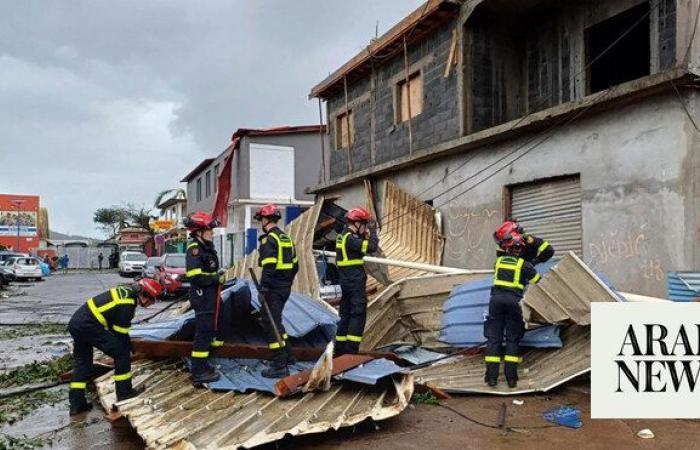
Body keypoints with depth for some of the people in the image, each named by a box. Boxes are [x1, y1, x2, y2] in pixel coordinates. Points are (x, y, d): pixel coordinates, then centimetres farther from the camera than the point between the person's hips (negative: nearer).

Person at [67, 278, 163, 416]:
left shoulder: (127, 290, 10)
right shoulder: (127, 306, -17)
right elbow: (120, 333, -8)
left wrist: (128, 344, 24)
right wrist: (128, 347, 9)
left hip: (75, 322, 10)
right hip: (88, 325, -10)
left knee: (81, 362, 18)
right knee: (121, 353, -3)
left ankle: (76, 404, 23)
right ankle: (124, 392, 7)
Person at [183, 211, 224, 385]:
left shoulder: (206, 247, 14)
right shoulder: (194, 248, -17)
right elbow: (195, 276, -25)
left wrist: (218, 276, 8)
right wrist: (216, 278, -16)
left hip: (210, 296, 10)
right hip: (202, 296, -10)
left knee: (209, 330, 18)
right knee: (204, 332, -7)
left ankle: (202, 365, 30)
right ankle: (198, 372, -1)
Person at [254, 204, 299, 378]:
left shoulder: (269, 239, -14)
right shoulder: (286, 238, 14)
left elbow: (269, 266, -22)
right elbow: (295, 265, 18)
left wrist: (264, 287, -19)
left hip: (274, 288, -9)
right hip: (285, 287, 9)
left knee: (271, 324, -4)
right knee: (275, 321, 22)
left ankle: (280, 366, -3)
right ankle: (287, 356, 29)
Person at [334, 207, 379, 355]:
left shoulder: (342, 236, 13)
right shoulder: (350, 238, -17)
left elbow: (362, 247, 20)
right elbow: (372, 247, -23)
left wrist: (366, 234, 8)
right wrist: (372, 231, -10)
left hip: (346, 281, 10)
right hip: (355, 282, -10)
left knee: (346, 314, 15)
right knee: (358, 314, -5)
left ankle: (340, 348, 21)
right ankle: (351, 349, -5)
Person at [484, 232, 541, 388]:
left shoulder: (499, 261, 12)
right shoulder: (524, 265, 4)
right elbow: (538, 282, 11)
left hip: (496, 298, 2)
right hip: (513, 300, -2)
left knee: (493, 337, 5)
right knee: (513, 339, 7)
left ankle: (491, 376, 1)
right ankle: (511, 377, 2)